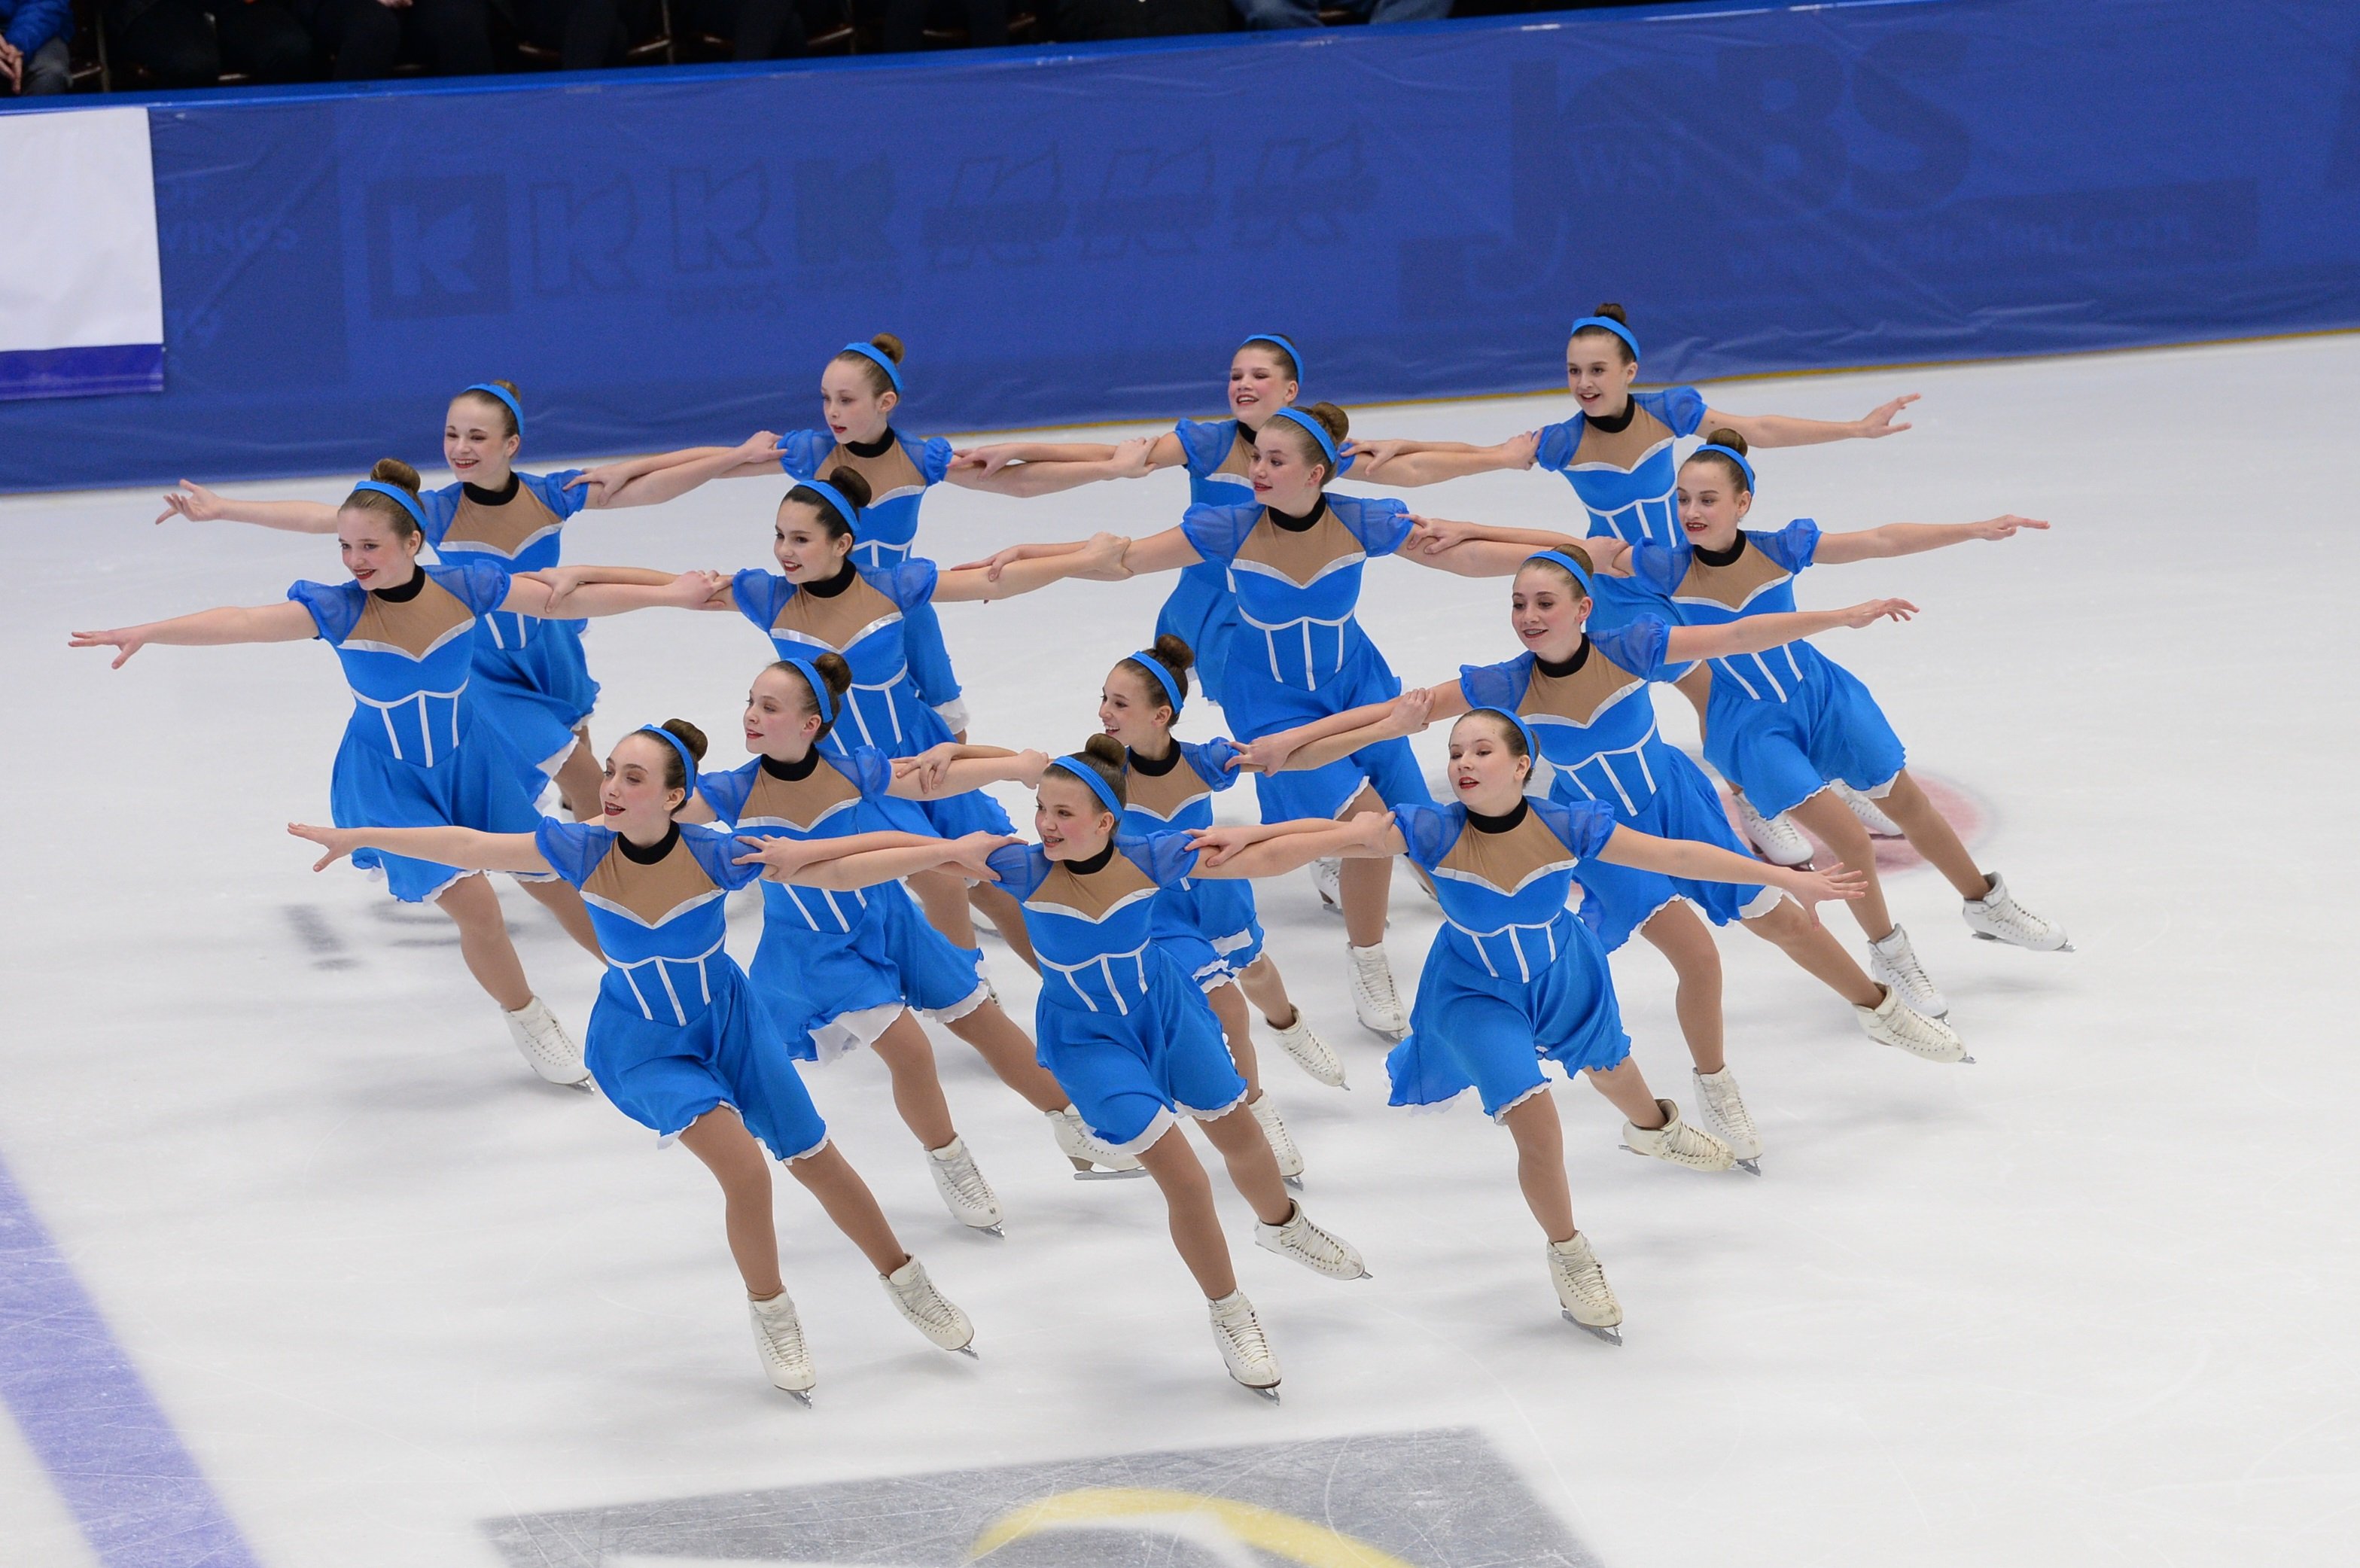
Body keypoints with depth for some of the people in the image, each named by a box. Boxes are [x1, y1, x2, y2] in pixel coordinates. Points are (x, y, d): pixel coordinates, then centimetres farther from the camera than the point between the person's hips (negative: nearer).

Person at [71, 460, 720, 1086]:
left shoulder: (465, 589, -18)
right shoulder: (338, 609, -25)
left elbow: (569, 600, -8)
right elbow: (240, 623, -36)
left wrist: (668, 594, -5)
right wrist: (147, 633, -49)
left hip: (471, 763, 2)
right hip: (390, 782, -2)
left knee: (556, 880, 13)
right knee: (474, 904, -15)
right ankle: (527, 1020, 13)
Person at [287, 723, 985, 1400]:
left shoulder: (715, 855, -26)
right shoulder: (585, 851, -24)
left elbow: (837, 871, -21)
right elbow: (469, 846, -20)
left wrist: (947, 851, -26)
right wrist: (357, 837, -20)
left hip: (730, 1024, 1)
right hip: (645, 1049, -1)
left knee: (814, 1159, 12)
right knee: (745, 1173, -20)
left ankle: (907, 1283, 37)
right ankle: (770, 1315, 6)